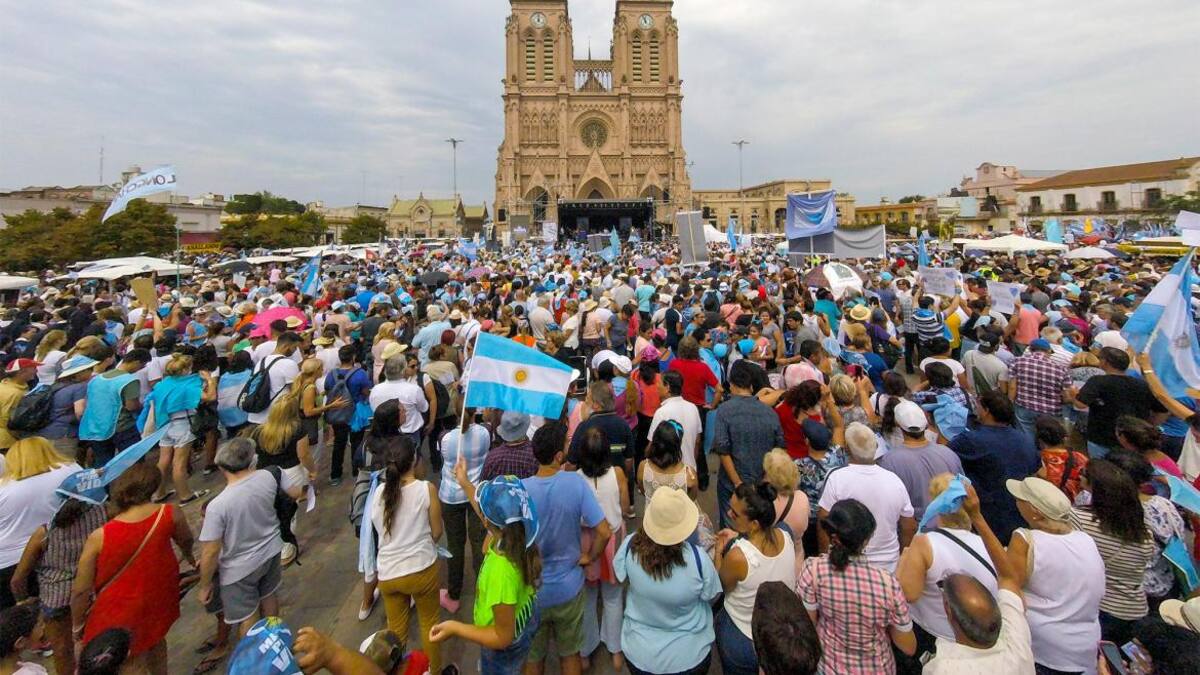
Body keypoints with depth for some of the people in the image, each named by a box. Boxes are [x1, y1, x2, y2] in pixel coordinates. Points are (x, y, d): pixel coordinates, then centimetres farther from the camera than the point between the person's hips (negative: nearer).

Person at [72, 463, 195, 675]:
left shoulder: (99, 538, -27)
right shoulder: (169, 514, -23)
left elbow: (81, 590, -16)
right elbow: (186, 540, 0)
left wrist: (77, 624, 4)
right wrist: (188, 555, 24)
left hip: (120, 613, -3)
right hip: (157, 598, 3)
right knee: (155, 638, 31)